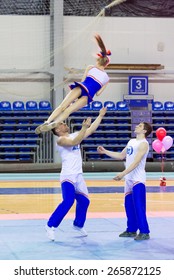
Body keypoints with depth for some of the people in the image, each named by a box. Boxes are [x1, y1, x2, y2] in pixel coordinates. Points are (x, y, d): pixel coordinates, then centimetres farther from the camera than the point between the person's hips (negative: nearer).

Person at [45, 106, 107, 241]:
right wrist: (84, 127, -34)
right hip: (68, 175, -8)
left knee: (84, 201, 15)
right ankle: (50, 226, -15)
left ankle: (78, 225, 34)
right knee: (68, 201, -22)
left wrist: (100, 116, 14)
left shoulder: (75, 135, 15)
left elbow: (91, 129, 16)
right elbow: (74, 142, -29)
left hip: (78, 175, 9)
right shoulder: (61, 140, -10)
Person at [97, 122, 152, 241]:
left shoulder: (143, 144, -12)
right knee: (129, 205, 12)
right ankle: (131, 230, 21)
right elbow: (121, 156, 25)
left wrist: (122, 174, -28)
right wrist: (105, 151, 19)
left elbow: (136, 162, -22)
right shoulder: (131, 141, 15)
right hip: (129, 179, 9)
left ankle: (144, 232, -9)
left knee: (139, 206, -11)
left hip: (138, 180, -9)